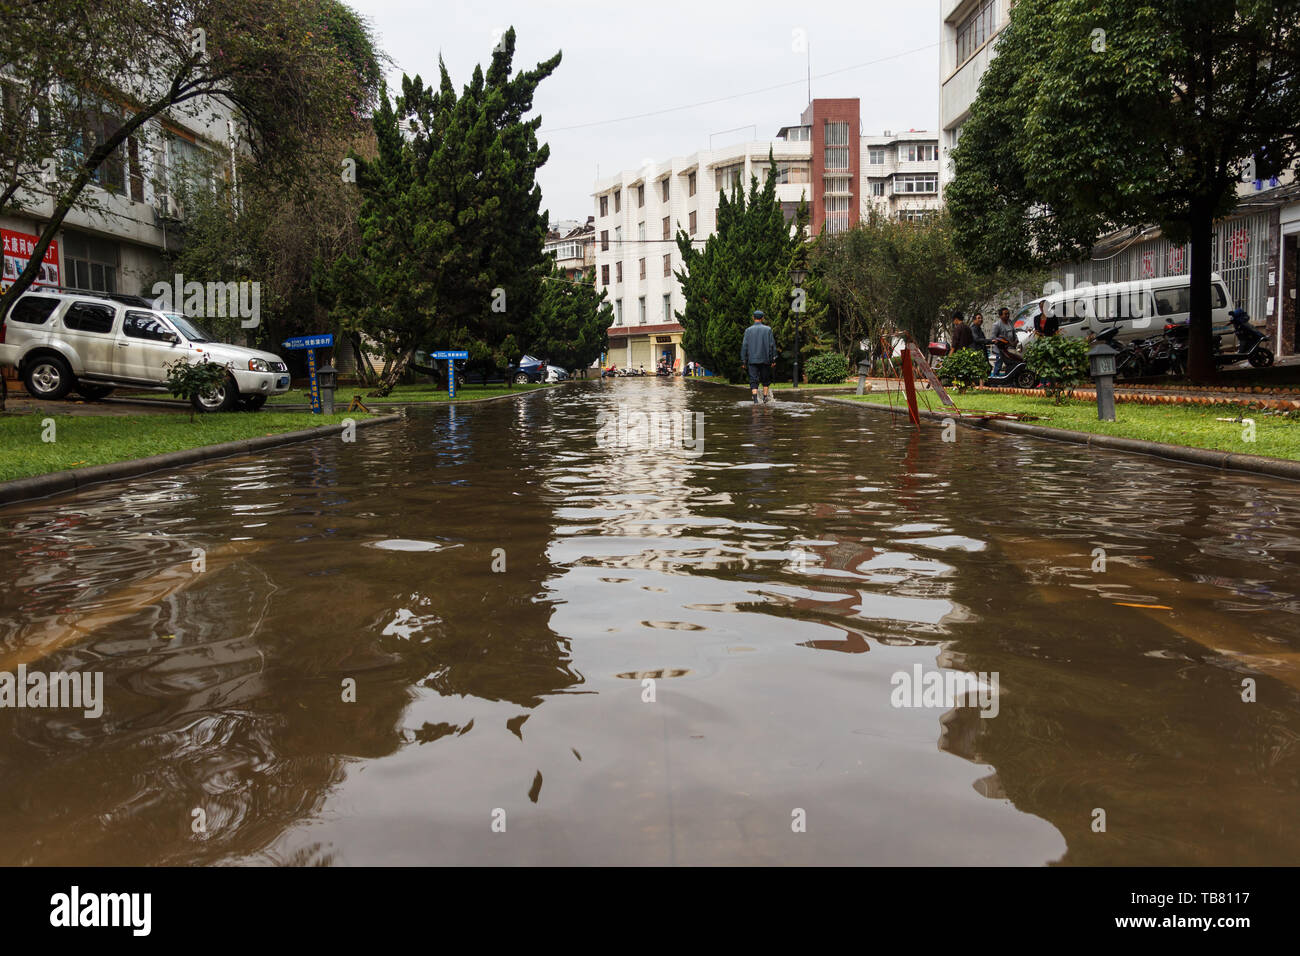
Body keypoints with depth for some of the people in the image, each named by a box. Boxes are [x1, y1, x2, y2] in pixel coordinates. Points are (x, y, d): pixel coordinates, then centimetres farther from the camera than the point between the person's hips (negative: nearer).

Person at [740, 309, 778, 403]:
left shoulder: (748, 330, 0)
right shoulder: (768, 330, 0)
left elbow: (744, 346, 0)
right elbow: (772, 345, -1)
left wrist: (743, 360, 4)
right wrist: (773, 359, 4)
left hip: (752, 360, 0)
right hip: (765, 359, 0)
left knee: (753, 380, -3)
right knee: (765, 379, 18)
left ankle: (755, 399, -16)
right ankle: (765, 396, 20)